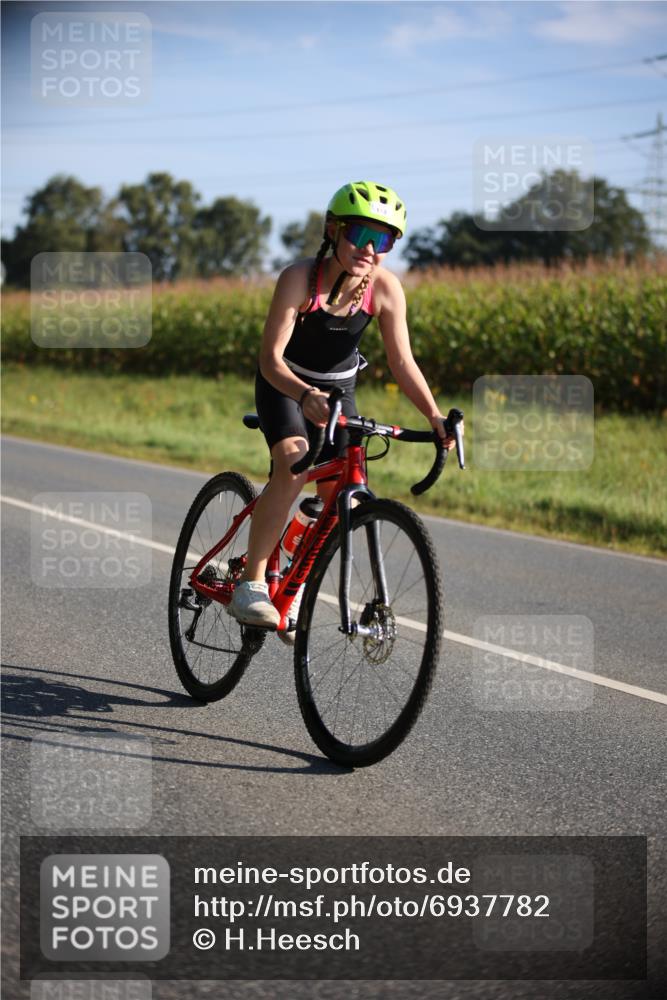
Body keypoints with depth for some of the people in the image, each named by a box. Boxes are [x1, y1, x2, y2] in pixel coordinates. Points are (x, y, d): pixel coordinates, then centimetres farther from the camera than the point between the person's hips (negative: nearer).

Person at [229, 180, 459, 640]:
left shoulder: (385, 287, -19)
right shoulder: (300, 278, -29)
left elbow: (402, 362, -15)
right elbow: (271, 358, -33)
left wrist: (435, 416, -29)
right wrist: (306, 396, -51)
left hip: (338, 388, 4)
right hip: (284, 384, -4)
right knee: (293, 465, -31)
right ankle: (251, 584, -23)